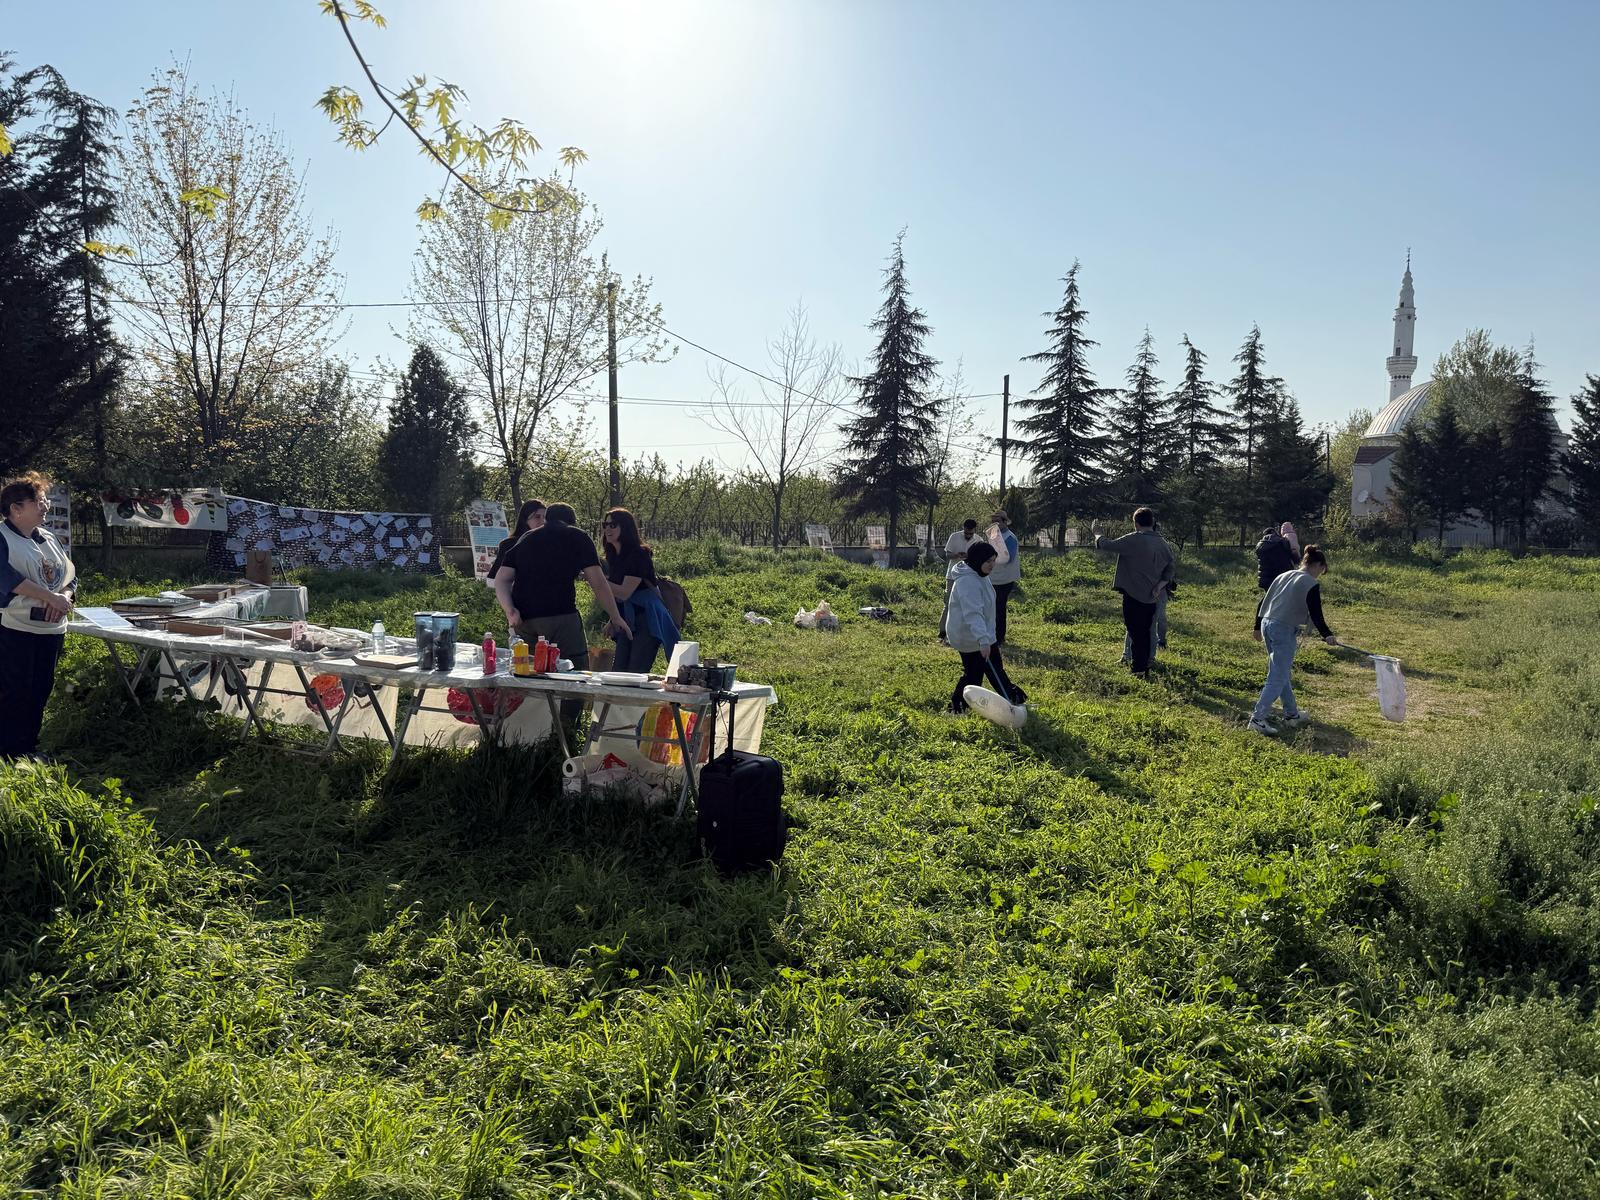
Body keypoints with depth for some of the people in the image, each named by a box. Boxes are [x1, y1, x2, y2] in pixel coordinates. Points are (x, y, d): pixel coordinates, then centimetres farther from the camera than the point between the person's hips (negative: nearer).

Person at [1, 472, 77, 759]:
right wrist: (51, 597, -25)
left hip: (51, 627, 7)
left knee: (41, 689, 12)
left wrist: (63, 598, -9)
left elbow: (71, 574, 12)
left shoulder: (48, 539, 13)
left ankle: (29, 746, 23)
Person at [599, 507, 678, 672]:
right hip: (628, 621, 9)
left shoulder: (639, 554, -13)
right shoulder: (614, 557, 13)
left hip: (646, 620, -8)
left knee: (636, 674, -14)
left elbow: (624, 593, -19)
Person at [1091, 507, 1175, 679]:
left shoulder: (1134, 540, -16)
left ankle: (1140, 668, -5)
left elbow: (1107, 544, -10)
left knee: (1135, 631, -1)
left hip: (1134, 595, -6)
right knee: (1146, 631, 16)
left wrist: (1096, 532, 9)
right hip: (1152, 597, 7)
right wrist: (1160, 585, 0)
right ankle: (1146, 667, 23)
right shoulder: (1163, 543, 7)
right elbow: (1170, 567, 10)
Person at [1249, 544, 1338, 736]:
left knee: (1281, 673, 19)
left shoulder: (1283, 576, 15)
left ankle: (1292, 714, 31)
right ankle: (1258, 718, -10)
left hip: (1267, 625, 8)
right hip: (1284, 630, -8)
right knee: (1278, 678, -4)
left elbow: (1262, 604, 17)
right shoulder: (1311, 584, -7)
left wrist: (1258, 627, 23)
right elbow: (1315, 614, -16)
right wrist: (1327, 635, -17)